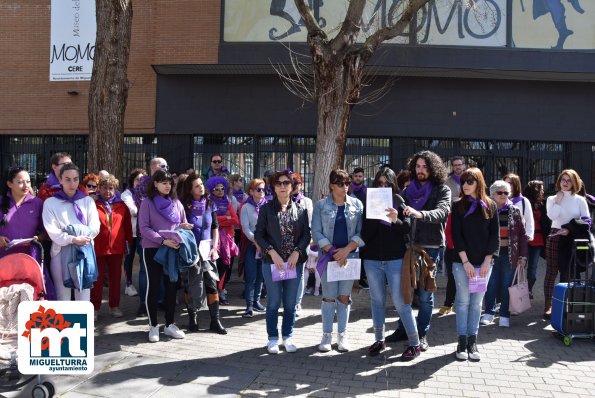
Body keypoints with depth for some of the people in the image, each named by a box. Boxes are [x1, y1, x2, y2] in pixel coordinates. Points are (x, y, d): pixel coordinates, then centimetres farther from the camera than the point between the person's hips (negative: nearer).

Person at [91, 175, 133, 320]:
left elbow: (127, 225, 9)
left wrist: (129, 242, 8)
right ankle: (95, 308, 14)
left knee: (115, 278, 10)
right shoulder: (93, 205, -2)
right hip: (98, 248, -3)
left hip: (117, 248, 3)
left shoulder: (122, 206, 5)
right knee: (97, 279, 5)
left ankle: (114, 306, 22)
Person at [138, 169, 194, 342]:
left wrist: (184, 228, -10)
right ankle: (153, 326, 12)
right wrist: (163, 240, -22)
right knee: (154, 286, 2)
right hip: (153, 249, -4)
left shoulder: (176, 202, 9)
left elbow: (184, 224, 15)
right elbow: (144, 228, -11)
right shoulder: (147, 203, -3)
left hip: (173, 249, 4)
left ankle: (170, 324, 18)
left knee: (171, 286, 8)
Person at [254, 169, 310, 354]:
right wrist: (272, 253, -14)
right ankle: (273, 338, 18)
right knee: (273, 302, 5)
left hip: (295, 262, 2)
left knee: (290, 303, 9)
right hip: (271, 262, -2)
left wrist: (297, 252, -12)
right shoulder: (266, 209, 0)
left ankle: (288, 336, 24)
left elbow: (306, 234, 3)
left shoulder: (300, 210, 5)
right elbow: (259, 235, -2)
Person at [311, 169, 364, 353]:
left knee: (345, 297, 6)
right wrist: (332, 251, -13)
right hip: (328, 256, -1)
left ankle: (342, 335, 16)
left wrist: (346, 250, -13)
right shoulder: (321, 205, 2)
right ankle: (327, 335, 12)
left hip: (350, 256, 1)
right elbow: (316, 232, -3)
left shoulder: (357, 204, 4)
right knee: (328, 297, 2)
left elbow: (361, 232, -1)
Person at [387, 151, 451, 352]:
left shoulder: (442, 190, -2)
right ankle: (403, 329, 24)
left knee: (425, 293, 4)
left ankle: (422, 334, 15)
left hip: (430, 247, -4)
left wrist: (419, 214, -38)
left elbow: (441, 212, -21)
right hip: (409, 245, 4)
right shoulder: (409, 190, 12)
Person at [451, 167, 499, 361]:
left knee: (477, 302, 6)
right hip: (462, 262, -1)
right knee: (463, 301, 1)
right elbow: (456, 235, -3)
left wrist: (487, 261, -5)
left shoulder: (490, 206, 4)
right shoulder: (458, 206, 2)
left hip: (483, 263, 1)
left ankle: (473, 341, 13)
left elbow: (495, 234, 3)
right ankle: (462, 341, 8)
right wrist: (465, 261, -11)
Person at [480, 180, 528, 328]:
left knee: (507, 285, 6)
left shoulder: (514, 212, 3)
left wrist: (523, 256, -1)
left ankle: (504, 315, 15)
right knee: (491, 284, 5)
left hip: (509, 253, 0)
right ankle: (489, 313, 18)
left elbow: (522, 234, 3)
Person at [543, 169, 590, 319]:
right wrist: (558, 199, -6)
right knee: (551, 272, -1)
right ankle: (548, 306, 4)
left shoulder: (580, 200, 7)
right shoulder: (552, 199, 7)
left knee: (569, 274, 5)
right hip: (555, 237, -1)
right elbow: (552, 216, -11)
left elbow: (587, 221, 0)